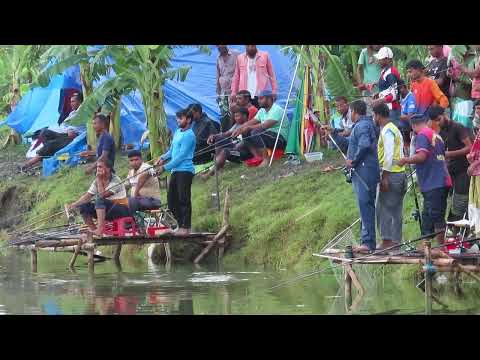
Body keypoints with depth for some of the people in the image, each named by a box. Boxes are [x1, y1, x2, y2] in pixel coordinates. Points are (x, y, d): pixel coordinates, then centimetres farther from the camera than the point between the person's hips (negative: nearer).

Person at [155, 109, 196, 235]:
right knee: (171, 199, 11)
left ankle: (186, 227, -4)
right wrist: (163, 158, 2)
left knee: (184, 199, -7)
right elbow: (172, 149, 22)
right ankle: (179, 224, 18)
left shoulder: (189, 135, -13)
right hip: (176, 170, 9)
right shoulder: (178, 131, 15)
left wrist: (165, 167, -15)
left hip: (185, 170, -9)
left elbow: (181, 156, -17)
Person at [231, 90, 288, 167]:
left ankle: (266, 159, -26)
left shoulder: (277, 110, -15)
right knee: (245, 133, -4)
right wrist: (239, 129, -9)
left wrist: (249, 127, -23)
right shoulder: (262, 111, 14)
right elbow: (251, 122, 8)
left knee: (256, 132, -31)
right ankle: (258, 157, -10)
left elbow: (265, 125, -26)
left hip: (280, 139, -9)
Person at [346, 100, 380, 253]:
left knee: (365, 206, -12)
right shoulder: (368, 124, 20)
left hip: (363, 170, -10)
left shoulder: (361, 126, -12)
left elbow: (364, 144, -27)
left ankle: (368, 242, -15)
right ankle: (369, 241, 17)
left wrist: (353, 161, -16)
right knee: (369, 206, 12)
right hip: (371, 171, 10)